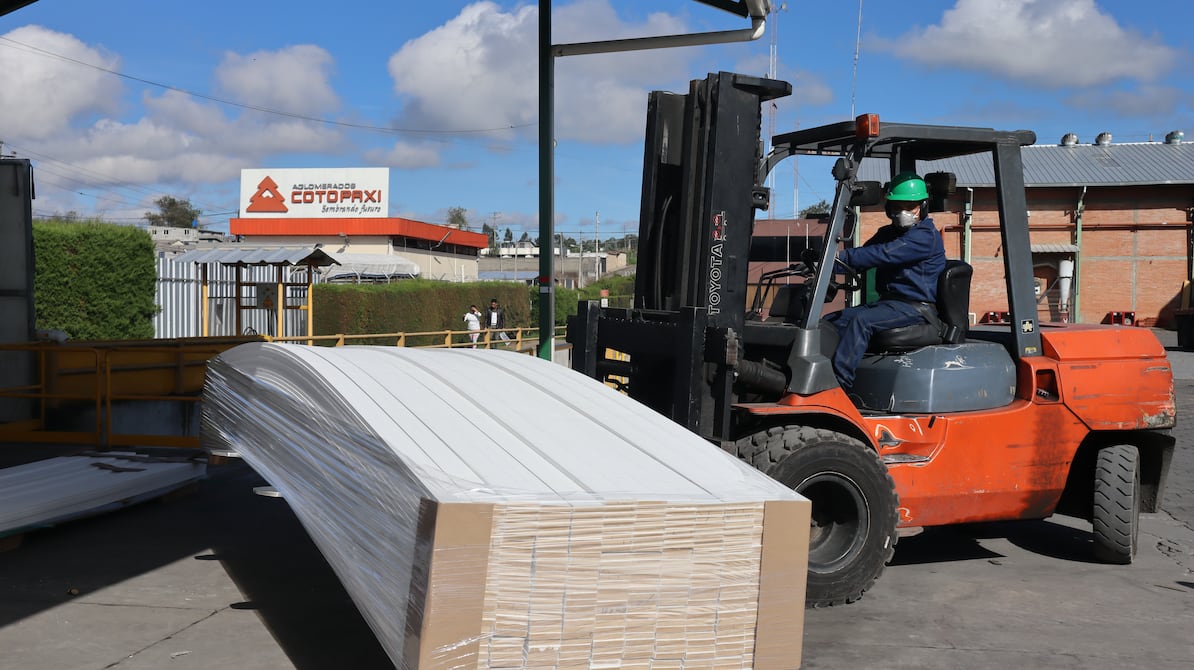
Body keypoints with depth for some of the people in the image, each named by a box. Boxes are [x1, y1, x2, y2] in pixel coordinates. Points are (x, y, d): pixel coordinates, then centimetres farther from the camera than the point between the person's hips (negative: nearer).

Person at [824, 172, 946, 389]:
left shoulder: (926, 236, -12)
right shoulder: (887, 233, 18)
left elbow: (885, 254, -24)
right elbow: (864, 257, 6)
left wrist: (843, 256, -31)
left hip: (915, 307, -9)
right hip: (888, 302, 9)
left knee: (861, 321, -32)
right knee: (830, 322, -4)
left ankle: (838, 385, -37)